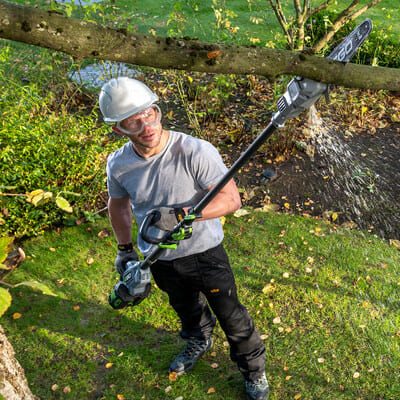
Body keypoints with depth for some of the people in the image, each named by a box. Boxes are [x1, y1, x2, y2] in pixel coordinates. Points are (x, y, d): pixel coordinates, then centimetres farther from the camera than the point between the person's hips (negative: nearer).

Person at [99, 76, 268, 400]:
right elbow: (118, 203, 7)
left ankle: (254, 369, 40)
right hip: (159, 259, 5)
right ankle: (199, 342, 64)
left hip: (204, 252, -4)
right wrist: (125, 248, 8)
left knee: (231, 316, 12)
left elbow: (231, 199, -31)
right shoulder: (118, 164, -13)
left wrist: (180, 214, -41)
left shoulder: (195, 152, -29)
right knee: (186, 308, 31)